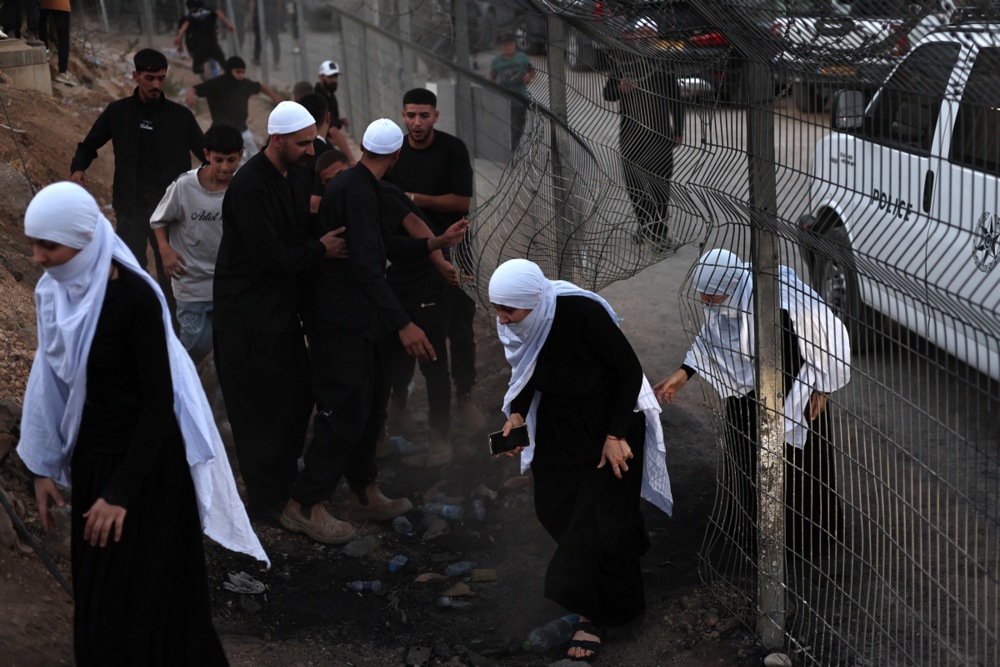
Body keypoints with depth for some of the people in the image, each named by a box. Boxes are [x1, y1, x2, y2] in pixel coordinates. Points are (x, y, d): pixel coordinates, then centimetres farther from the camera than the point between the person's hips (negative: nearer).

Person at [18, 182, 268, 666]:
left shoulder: (134, 298, -22)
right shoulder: (56, 291, -2)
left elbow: (159, 403, -19)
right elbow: (52, 381, 7)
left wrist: (122, 490, -20)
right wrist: (43, 464, 9)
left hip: (146, 461, -7)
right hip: (90, 457, 7)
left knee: (136, 597, 0)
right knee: (96, 591, 14)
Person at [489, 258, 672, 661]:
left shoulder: (583, 314, -34)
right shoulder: (515, 326, -18)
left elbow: (630, 371, -22)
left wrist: (615, 436, -20)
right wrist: (518, 414, -12)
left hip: (608, 417, -6)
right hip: (558, 423, 6)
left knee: (598, 515, -5)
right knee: (554, 507, 11)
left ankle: (591, 614, 8)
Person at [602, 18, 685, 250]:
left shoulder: (662, 66, -6)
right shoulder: (620, 63, 2)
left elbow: (676, 100, 1)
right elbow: (608, 94, 7)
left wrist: (678, 132, 2)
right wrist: (619, 88, -16)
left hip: (658, 133, -4)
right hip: (630, 133, 4)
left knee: (658, 182, -6)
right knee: (634, 183, 10)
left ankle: (660, 231, -2)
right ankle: (645, 225, 26)